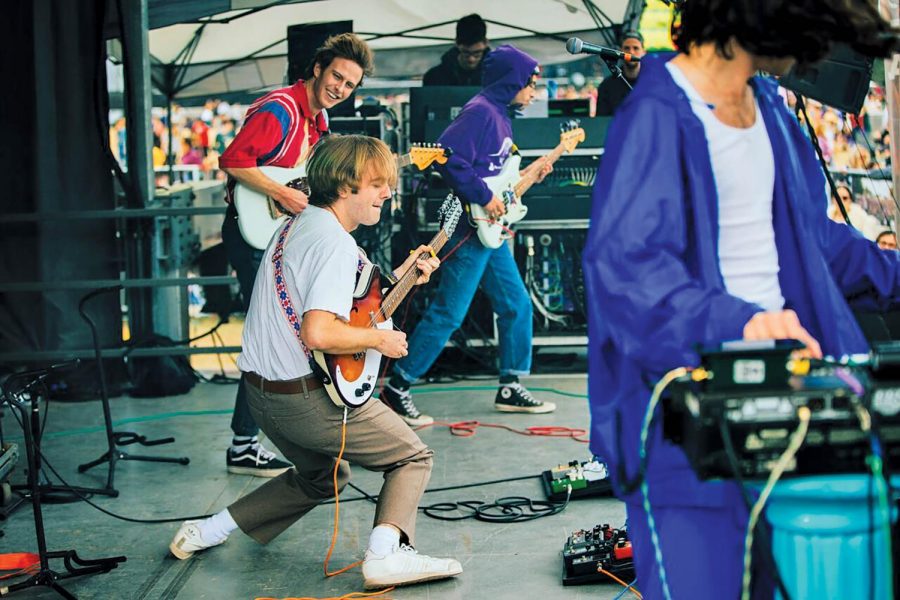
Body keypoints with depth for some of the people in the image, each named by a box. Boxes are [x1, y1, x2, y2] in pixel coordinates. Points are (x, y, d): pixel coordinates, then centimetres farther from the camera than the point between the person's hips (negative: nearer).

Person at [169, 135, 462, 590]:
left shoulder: (297, 224, 11)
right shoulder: (337, 245, -20)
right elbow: (319, 333, -31)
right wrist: (379, 338, -16)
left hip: (260, 389, 9)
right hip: (305, 396, -9)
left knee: (321, 476, 31)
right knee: (412, 458, 5)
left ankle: (206, 532, 29)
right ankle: (386, 555, -17)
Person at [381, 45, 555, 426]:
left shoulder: (500, 115, 18)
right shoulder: (480, 112, -14)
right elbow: (450, 158, -26)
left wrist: (525, 174, 17)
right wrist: (484, 199, -22)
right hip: (469, 230, -10)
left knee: (516, 306, 13)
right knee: (448, 313, -8)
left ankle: (510, 388, 23)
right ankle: (396, 389, 0)